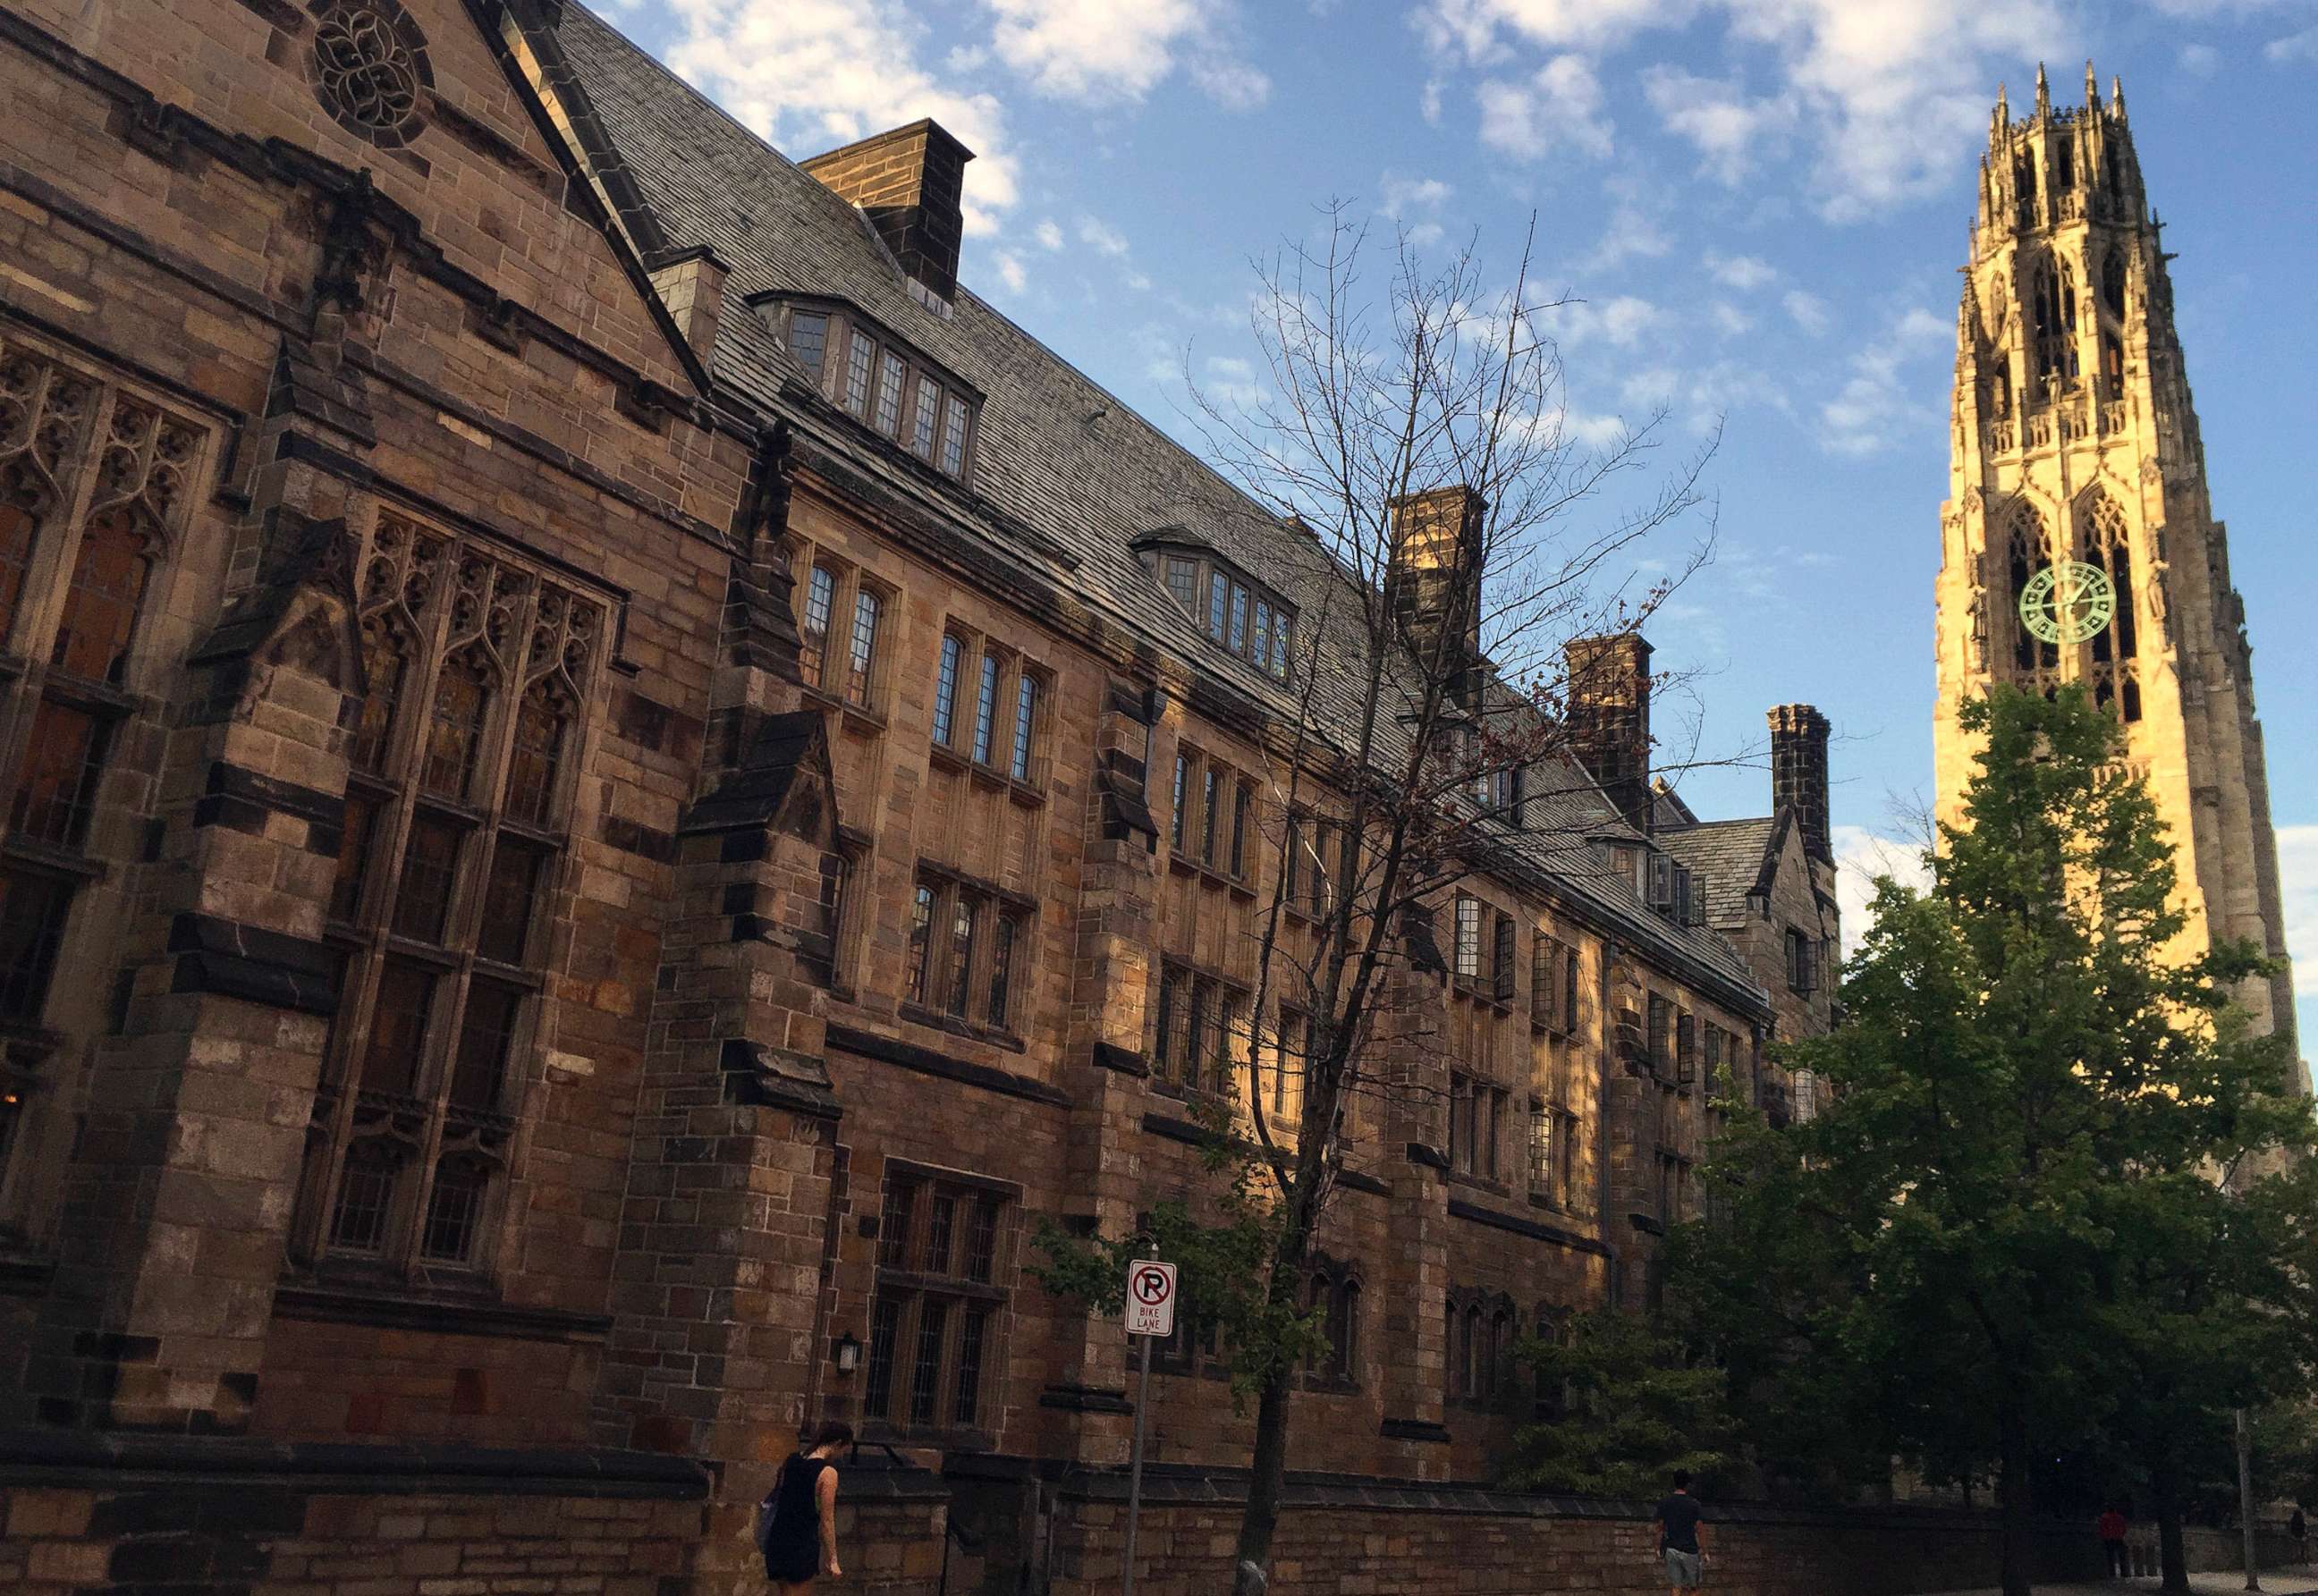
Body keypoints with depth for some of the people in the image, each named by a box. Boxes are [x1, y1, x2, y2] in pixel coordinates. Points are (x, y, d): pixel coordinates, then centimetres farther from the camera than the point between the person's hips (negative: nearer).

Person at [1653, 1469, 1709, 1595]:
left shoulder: (1664, 1504, 0)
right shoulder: (1695, 1504, -8)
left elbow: (1660, 1528, 4)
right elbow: (1700, 1530, -9)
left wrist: (1658, 1548, 13)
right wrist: (1704, 1551, -1)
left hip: (1671, 1550, 2)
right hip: (1690, 1550, -2)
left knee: (1675, 1587, 5)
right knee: (1693, 1586, 13)